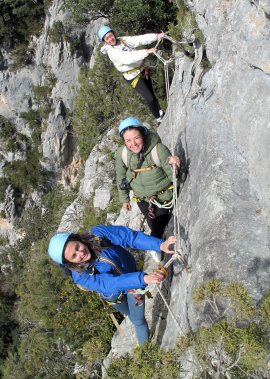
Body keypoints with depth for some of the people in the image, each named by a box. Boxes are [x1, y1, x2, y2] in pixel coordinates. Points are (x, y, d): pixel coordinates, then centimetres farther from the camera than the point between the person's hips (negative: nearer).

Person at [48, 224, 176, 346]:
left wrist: (160, 245, -48)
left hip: (132, 273, 0)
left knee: (138, 321, 10)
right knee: (132, 316, 27)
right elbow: (110, 283, -46)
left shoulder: (97, 234, -34)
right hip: (113, 294, 0)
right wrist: (143, 278, -59)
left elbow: (130, 236, -37)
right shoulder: (80, 276, -34)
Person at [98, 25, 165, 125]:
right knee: (149, 99, -7)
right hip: (133, 76, -6)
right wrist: (147, 51, -35)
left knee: (151, 93, 18)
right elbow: (127, 59, -31)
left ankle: (161, 112, 40)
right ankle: (159, 118, 15)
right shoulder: (111, 51, -18)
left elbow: (139, 39, -6)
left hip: (142, 70, 6)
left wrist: (156, 36, -16)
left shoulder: (123, 40, 1)